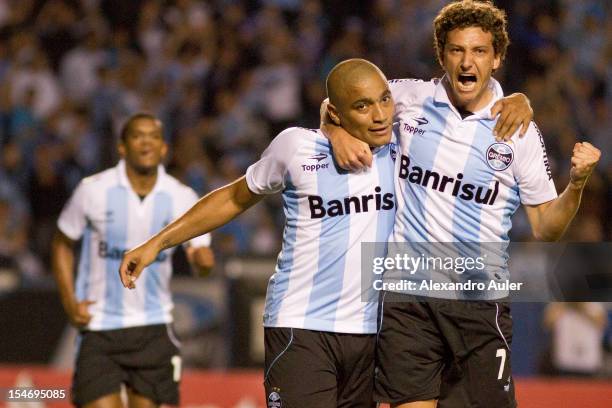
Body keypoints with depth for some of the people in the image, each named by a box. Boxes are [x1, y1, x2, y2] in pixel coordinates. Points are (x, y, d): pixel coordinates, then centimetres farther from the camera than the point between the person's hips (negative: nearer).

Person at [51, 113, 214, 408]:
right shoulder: (93, 190, -6)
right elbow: (62, 244, 7)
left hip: (153, 328, 2)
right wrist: (70, 302, -4)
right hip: (99, 326, -2)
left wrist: (202, 257, -29)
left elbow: (201, 252, -3)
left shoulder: (181, 197, -2)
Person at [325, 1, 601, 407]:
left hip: (481, 301, 0)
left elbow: (545, 228, 5)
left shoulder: (519, 130, 2)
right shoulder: (410, 99, 4)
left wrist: (577, 183, -12)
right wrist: (339, 132, -2)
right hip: (407, 297, 0)